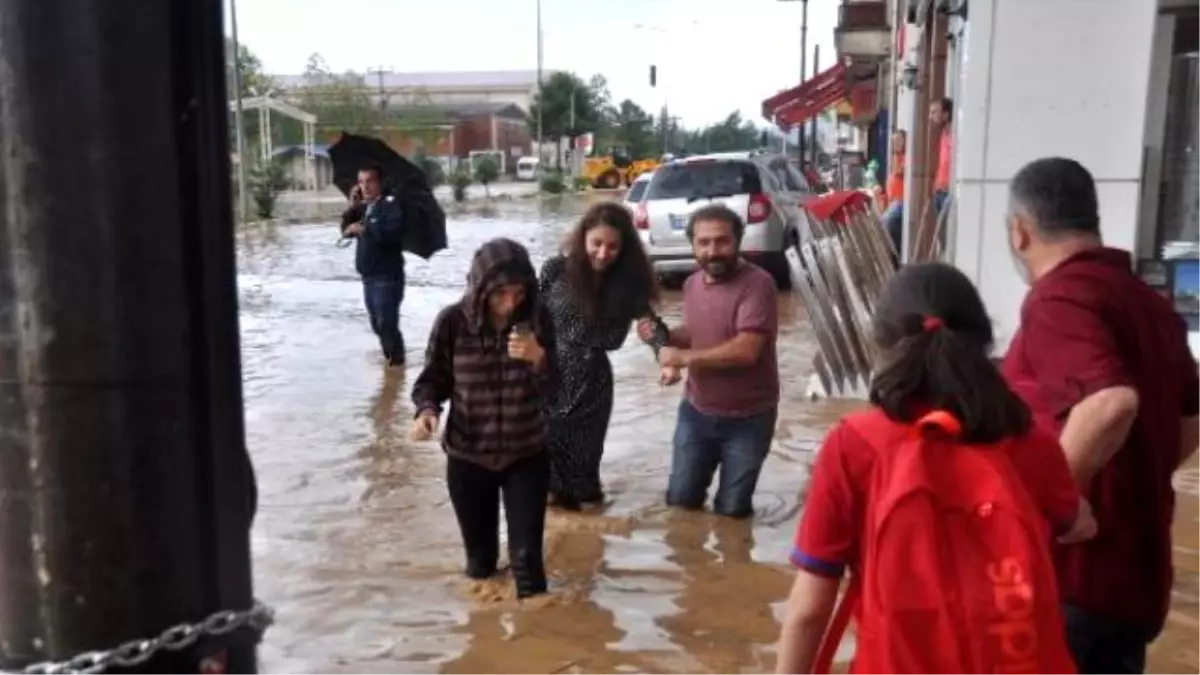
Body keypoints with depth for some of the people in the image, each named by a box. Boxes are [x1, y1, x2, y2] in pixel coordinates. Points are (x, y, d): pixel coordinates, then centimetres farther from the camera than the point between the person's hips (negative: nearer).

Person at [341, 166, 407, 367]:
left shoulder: (390, 204, -9)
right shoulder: (363, 208, 17)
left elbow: (393, 232, -26)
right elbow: (346, 230, 11)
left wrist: (363, 229, -24)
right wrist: (352, 207, -2)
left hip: (387, 277, -9)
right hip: (368, 277, 9)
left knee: (387, 323, -14)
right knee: (377, 324, 17)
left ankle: (397, 362, -5)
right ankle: (389, 358, 31)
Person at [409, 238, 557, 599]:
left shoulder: (536, 321, -10)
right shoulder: (453, 321, -14)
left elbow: (548, 393, -8)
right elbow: (431, 379, -3)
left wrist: (538, 359, -29)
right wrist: (427, 410, -24)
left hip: (527, 455, 0)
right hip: (467, 457, 0)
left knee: (527, 554, 3)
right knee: (479, 556, 18)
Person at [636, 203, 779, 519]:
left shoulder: (757, 284, -21)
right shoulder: (692, 284, 1)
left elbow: (746, 350, -30)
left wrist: (683, 357, -23)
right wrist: (665, 336, -4)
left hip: (747, 419, -5)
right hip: (696, 411, 5)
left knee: (732, 509, 8)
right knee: (680, 498, 14)